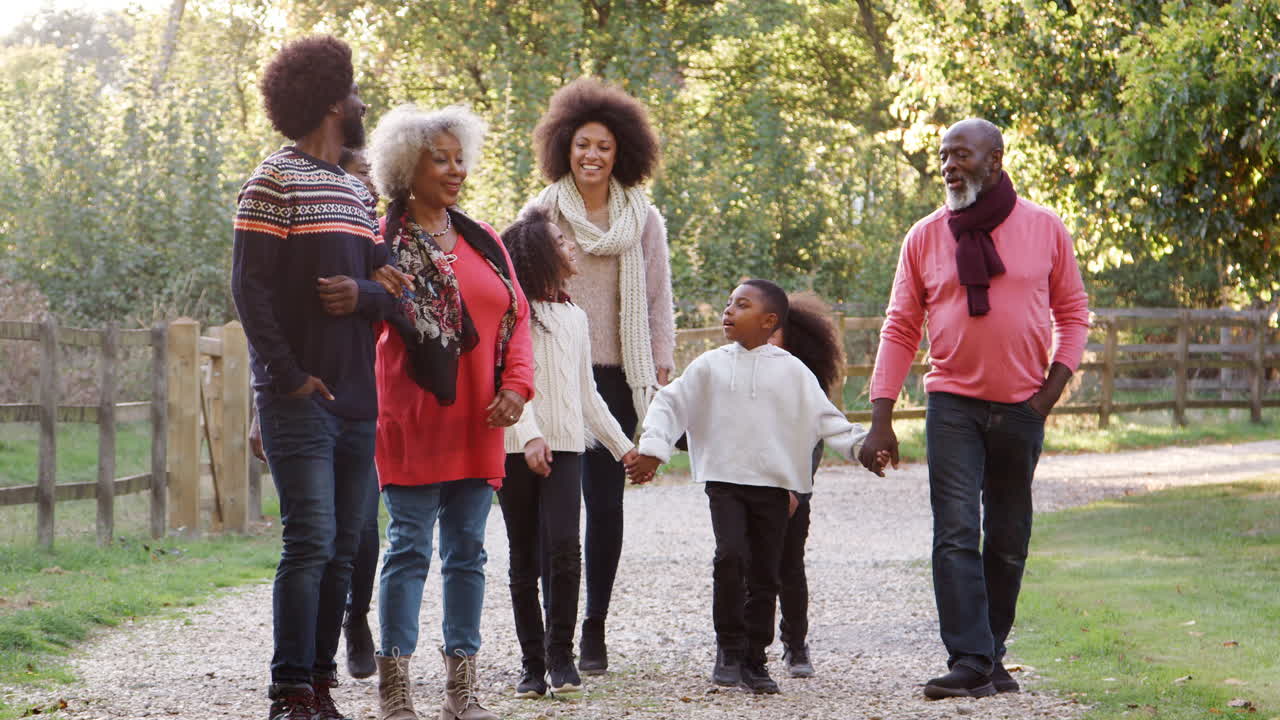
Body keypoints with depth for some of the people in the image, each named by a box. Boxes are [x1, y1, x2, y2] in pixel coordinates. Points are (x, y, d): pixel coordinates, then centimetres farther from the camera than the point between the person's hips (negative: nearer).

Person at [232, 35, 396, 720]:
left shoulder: (357, 191, 19)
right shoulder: (274, 182, -4)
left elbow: (392, 289, 16)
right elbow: (249, 287, -10)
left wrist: (364, 294, -8)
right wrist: (290, 377, -14)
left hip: (356, 398, 7)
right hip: (300, 399, -7)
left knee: (341, 548, 6)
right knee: (311, 540, -12)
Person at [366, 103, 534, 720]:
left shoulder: (483, 242, 13)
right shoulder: (385, 242, -3)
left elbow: (517, 316, 12)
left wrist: (515, 385, 0)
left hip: (477, 426, 6)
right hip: (412, 424, -6)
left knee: (467, 552, 8)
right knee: (408, 549, -4)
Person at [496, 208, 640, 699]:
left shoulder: (574, 318, 17)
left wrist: (622, 444, 23)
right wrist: (530, 435, -24)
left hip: (564, 447, 3)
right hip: (516, 449, -3)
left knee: (563, 548, -15)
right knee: (524, 560, 2)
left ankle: (561, 655, -7)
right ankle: (533, 664, 8)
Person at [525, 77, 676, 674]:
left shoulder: (643, 219, 7)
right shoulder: (543, 212, 5)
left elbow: (657, 300, 10)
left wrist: (660, 369, 3)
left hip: (615, 377, 1)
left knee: (605, 499, -2)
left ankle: (594, 627, 6)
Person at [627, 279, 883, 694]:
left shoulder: (791, 371, 3)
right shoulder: (710, 366, 6)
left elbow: (825, 417, 5)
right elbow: (670, 403, 9)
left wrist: (861, 445, -7)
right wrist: (652, 448, -1)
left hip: (773, 485, 0)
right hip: (725, 479, 0)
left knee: (764, 573, 3)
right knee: (730, 555, -19)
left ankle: (754, 660, 13)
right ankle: (729, 647, -7)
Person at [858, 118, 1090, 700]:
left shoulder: (1044, 229, 3)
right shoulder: (925, 237, 3)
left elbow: (1072, 311, 10)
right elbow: (901, 329, 4)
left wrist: (1055, 384, -4)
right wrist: (881, 419, -2)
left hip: (1022, 409, 1)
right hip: (953, 405, -1)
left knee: (1008, 542, 8)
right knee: (956, 535, -12)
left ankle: (992, 657, 18)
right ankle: (969, 662, -14)